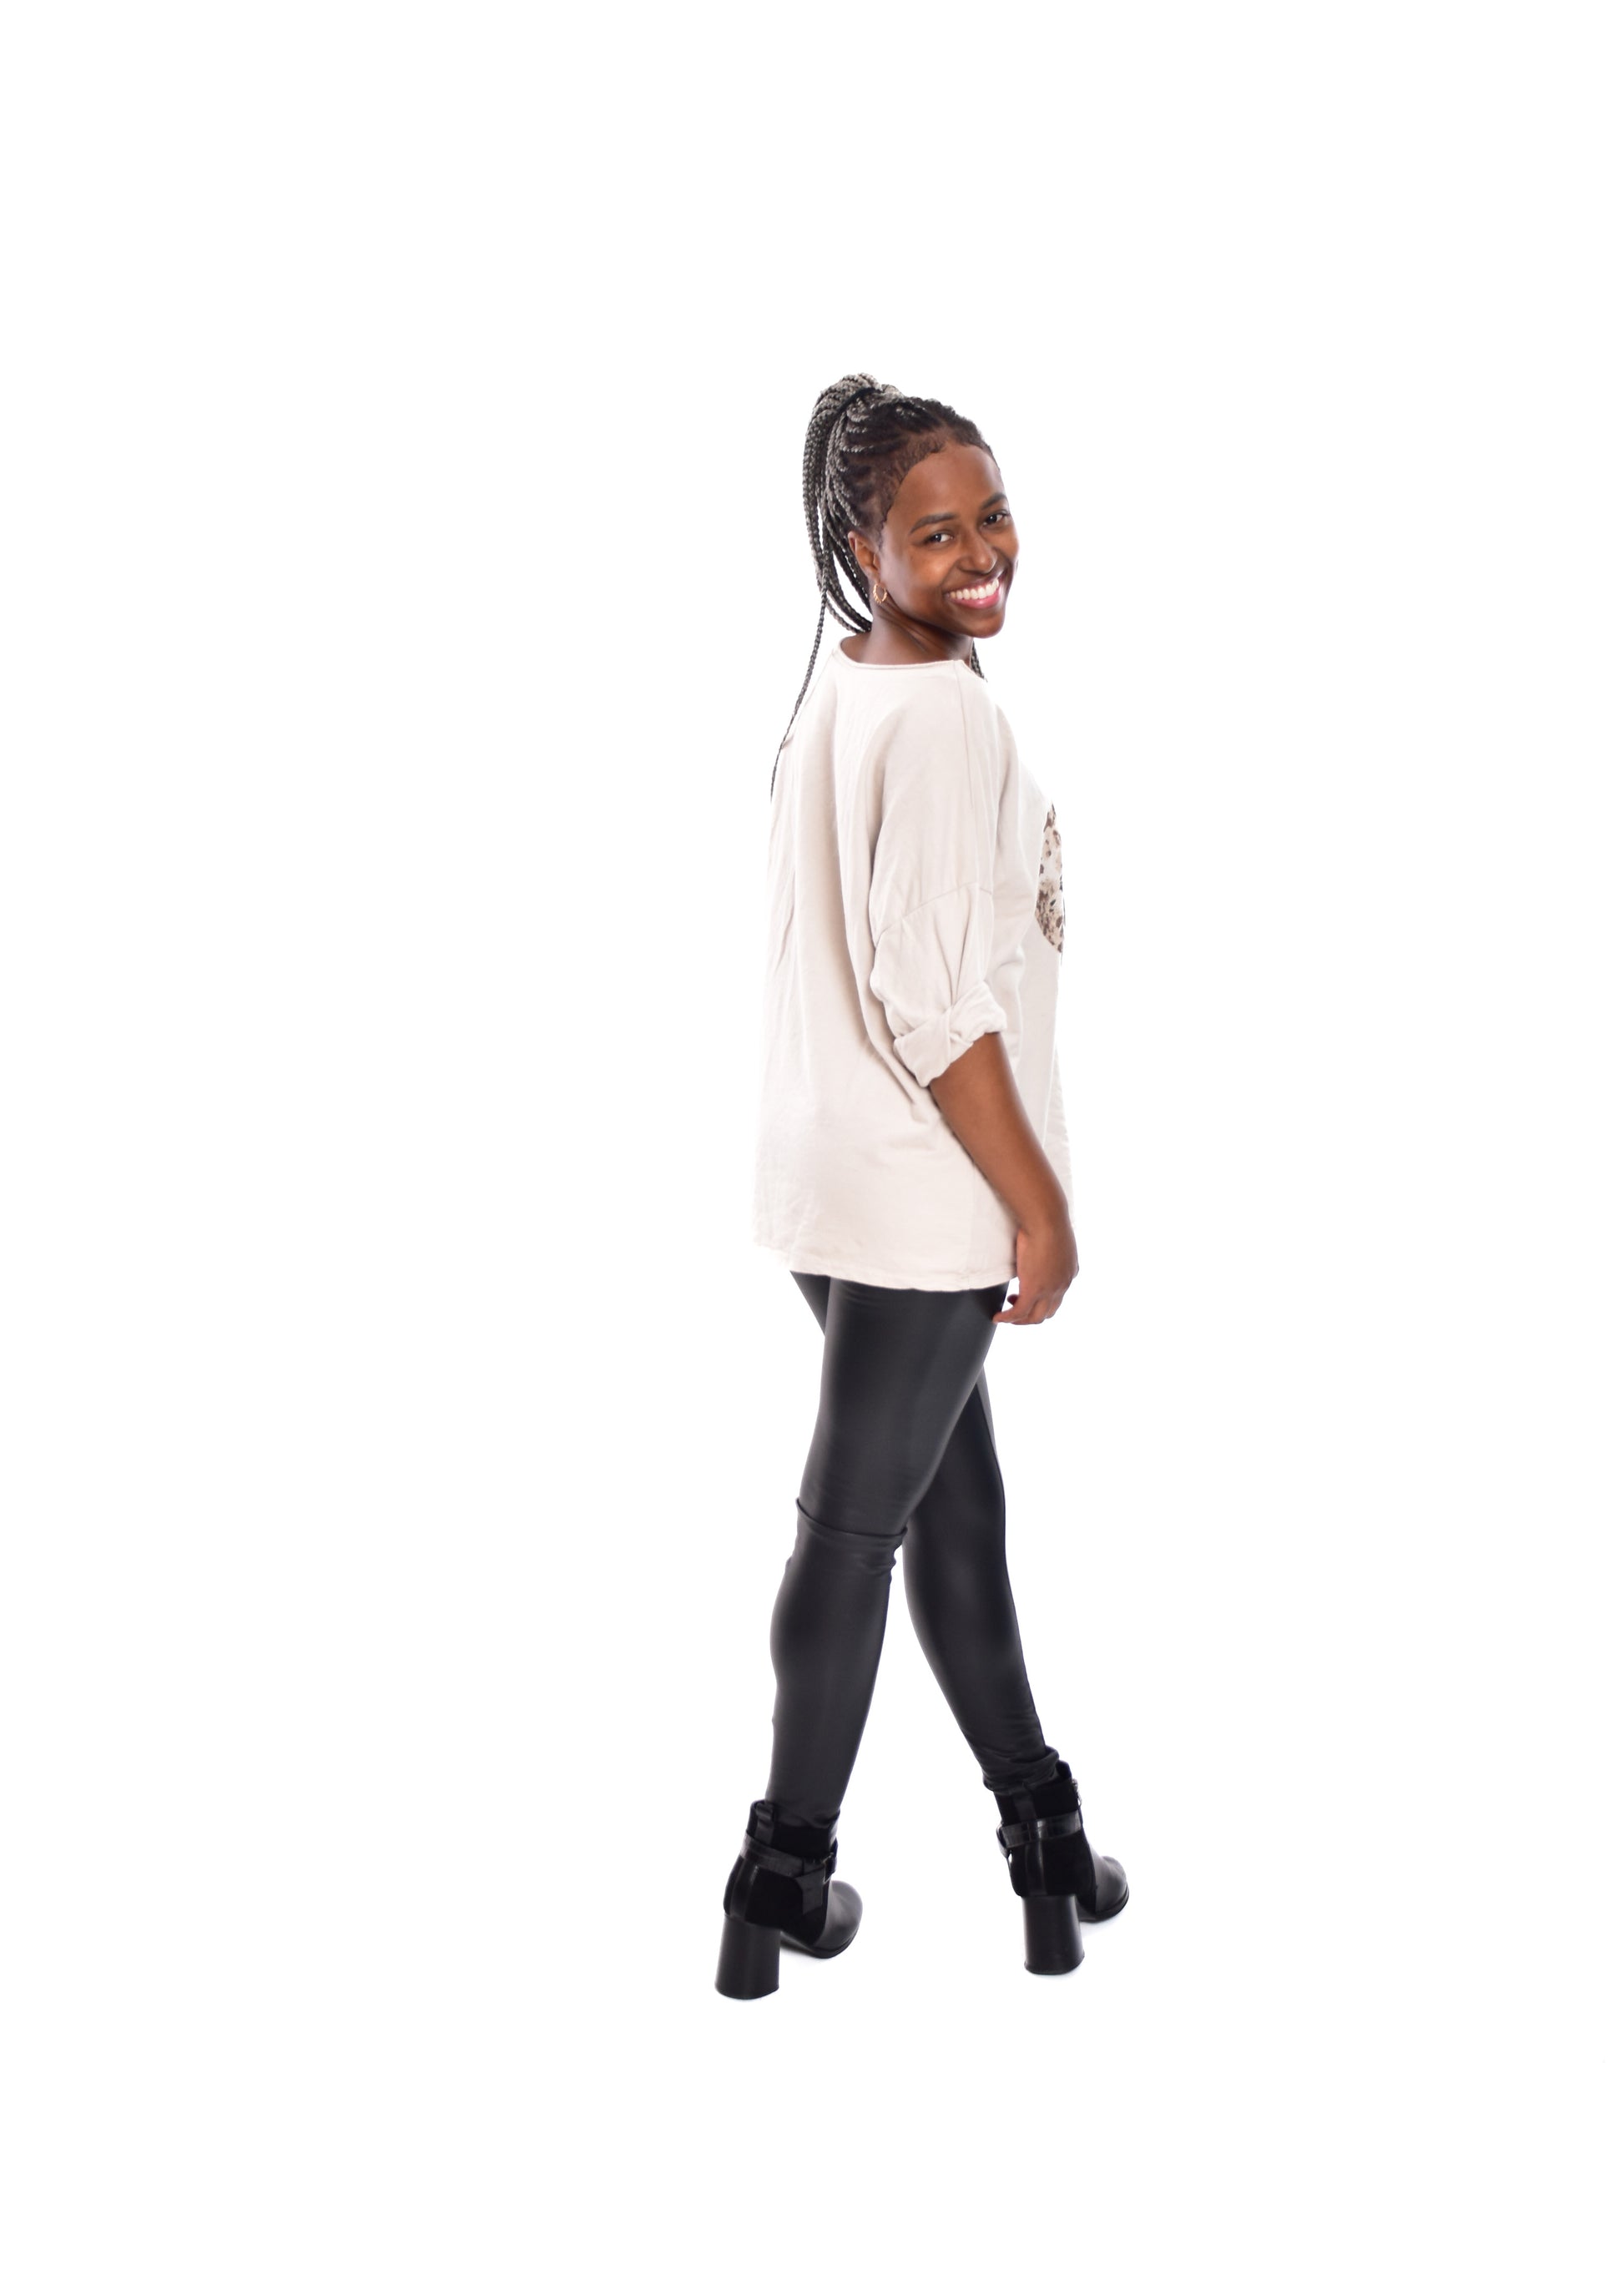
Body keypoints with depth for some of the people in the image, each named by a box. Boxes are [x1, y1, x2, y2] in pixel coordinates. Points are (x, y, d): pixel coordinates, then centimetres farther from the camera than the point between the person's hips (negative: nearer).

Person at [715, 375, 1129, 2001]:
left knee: (953, 1502, 17)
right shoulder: (943, 715, -19)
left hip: (828, 1182, 9)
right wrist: (1041, 1205, -16)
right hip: (924, 1193, -9)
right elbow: (932, 997, -24)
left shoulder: (828, 697, 10)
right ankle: (785, 1883, 18)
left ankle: (1042, 1827, 33)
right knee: (856, 1524, 3)